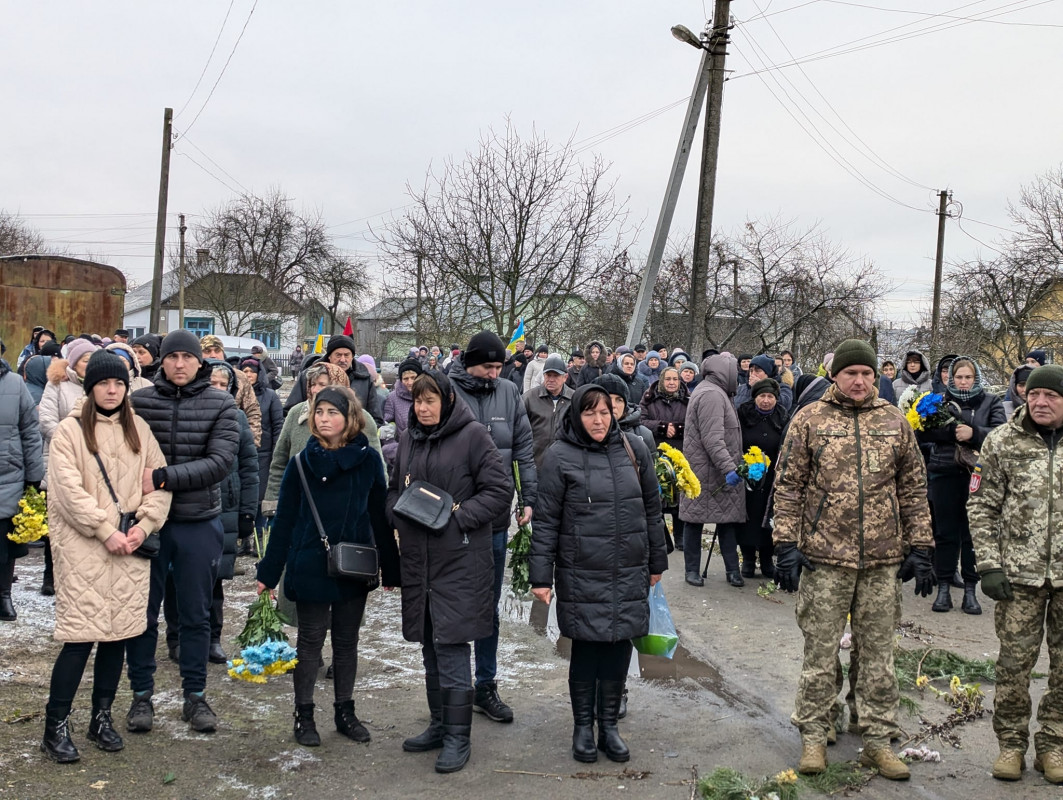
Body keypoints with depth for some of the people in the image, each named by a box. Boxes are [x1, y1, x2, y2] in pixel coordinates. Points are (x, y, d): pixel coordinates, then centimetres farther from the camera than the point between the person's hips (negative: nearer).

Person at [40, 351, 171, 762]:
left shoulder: (139, 428, 10)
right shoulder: (70, 430, -3)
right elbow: (69, 490, -11)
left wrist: (143, 526, -6)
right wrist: (106, 531, -15)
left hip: (130, 548, 4)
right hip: (83, 548, -4)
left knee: (119, 633, 8)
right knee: (80, 635, -6)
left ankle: (102, 716, 24)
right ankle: (56, 725, 8)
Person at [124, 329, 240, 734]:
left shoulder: (221, 404, -4)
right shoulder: (139, 401, -2)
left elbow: (219, 463, -14)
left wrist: (163, 478, -22)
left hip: (199, 524, 0)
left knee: (196, 615, 11)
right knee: (143, 612, 10)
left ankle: (195, 695, 25)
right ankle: (142, 694, 26)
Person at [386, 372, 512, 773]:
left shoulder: (472, 435, -8)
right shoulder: (409, 439, 12)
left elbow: (500, 490, -10)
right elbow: (394, 489, 21)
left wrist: (457, 517, -16)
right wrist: (399, 512, 0)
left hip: (460, 559, -6)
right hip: (418, 558, 7)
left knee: (451, 647, -6)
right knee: (430, 647, 15)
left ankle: (458, 737, 7)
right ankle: (440, 724, 29)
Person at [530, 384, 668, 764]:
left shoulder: (634, 449, 5)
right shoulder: (560, 456, -5)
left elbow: (652, 508, 13)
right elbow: (546, 520, -5)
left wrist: (656, 561, 14)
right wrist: (541, 576, -7)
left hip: (629, 573, 3)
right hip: (581, 573, -3)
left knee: (619, 648, 8)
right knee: (586, 648, 4)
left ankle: (609, 724, 25)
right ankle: (583, 727, 22)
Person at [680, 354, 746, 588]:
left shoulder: (716, 392, 18)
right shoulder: (711, 395, -17)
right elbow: (712, 439, -24)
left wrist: (732, 466, 21)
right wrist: (729, 468, -28)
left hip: (722, 472, 10)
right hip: (704, 470, -10)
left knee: (728, 518, 8)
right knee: (695, 519, 1)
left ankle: (732, 569, 13)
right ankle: (692, 570, 10)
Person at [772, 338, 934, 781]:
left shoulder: (895, 422, 7)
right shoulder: (809, 420, -1)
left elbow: (913, 489, 11)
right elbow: (788, 486, 0)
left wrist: (920, 548, 7)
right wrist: (786, 545, -6)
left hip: (883, 561, 3)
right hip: (824, 559, -2)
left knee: (879, 653, 11)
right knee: (820, 651, 6)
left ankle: (877, 740, 23)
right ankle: (813, 737, 19)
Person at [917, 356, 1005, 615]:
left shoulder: (991, 402, 8)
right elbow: (921, 433, -5)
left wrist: (973, 434, -20)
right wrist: (952, 431, -18)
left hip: (977, 474, 0)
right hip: (945, 474, 0)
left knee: (973, 533, 2)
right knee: (945, 532, 4)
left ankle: (970, 589, 11)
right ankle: (943, 587, 12)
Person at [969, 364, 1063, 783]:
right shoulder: (1002, 442, -1)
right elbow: (982, 507, 0)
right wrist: (989, 565, -7)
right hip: (1021, 572, -1)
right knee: (1015, 661, 4)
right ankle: (1011, 742, 19)